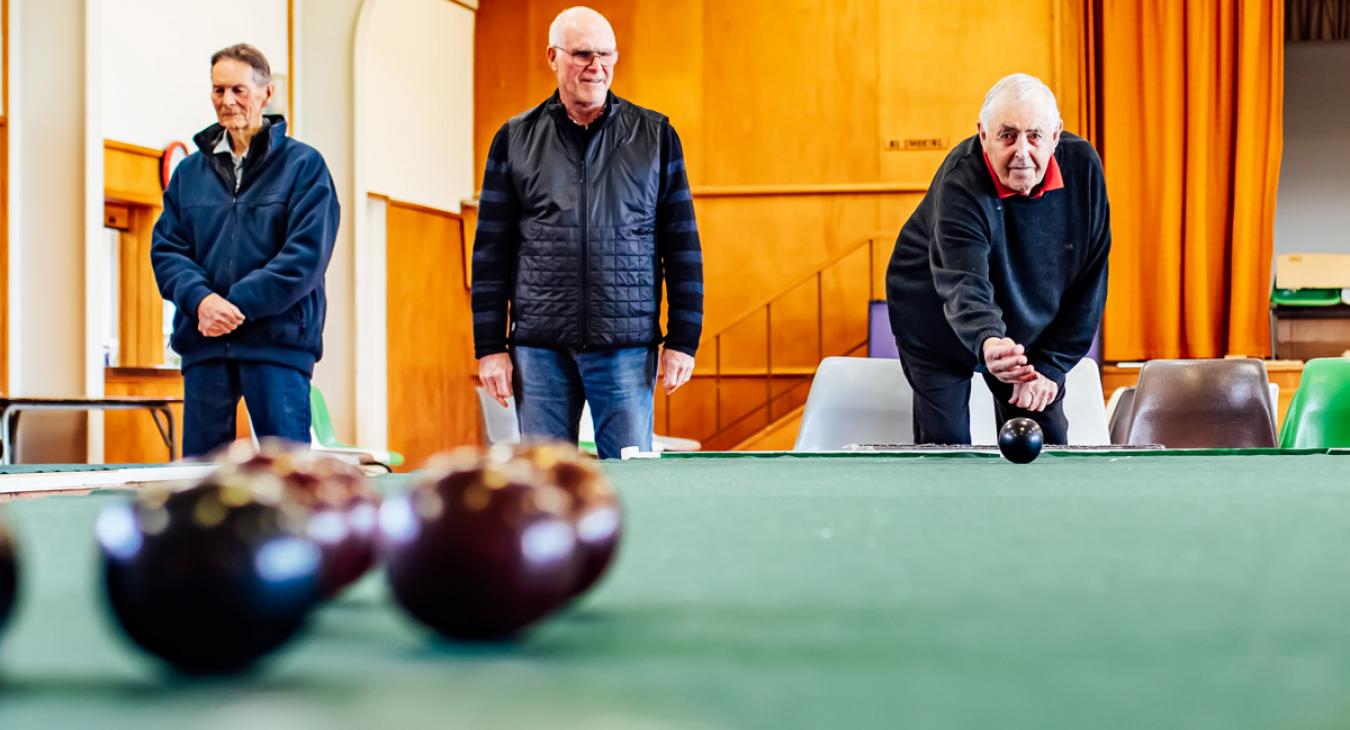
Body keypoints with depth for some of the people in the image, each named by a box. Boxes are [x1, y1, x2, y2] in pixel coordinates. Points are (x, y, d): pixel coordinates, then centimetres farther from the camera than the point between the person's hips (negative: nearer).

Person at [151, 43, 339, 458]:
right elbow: (165, 250, 10)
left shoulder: (304, 165, 2)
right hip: (204, 343, 4)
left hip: (278, 342, -4)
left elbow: (307, 254, -7)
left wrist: (240, 304, -13)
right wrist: (201, 299, -11)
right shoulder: (189, 171, 15)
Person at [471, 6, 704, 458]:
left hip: (627, 348, 0)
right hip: (540, 349, 1)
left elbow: (682, 244, 7)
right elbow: (491, 250, 8)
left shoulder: (654, 136, 8)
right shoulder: (516, 140, 8)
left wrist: (683, 341, 1)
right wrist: (490, 347, 2)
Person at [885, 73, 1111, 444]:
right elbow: (964, 287, -46)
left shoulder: (1082, 166, -18)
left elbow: (1089, 280, -10)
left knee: (1046, 444, 1)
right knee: (946, 447, -8)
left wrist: (1051, 365, -13)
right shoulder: (959, 184, -32)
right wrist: (987, 344, -67)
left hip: (1032, 329, 4)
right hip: (938, 328, -4)